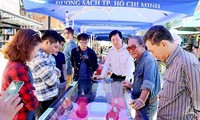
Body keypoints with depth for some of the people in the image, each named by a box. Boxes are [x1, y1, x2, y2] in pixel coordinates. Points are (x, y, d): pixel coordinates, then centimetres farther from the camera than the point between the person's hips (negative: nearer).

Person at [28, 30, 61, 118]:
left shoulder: (48, 56, 7)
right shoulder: (37, 58, -25)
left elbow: (53, 70, 18)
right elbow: (52, 80, -25)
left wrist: (56, 72, -4)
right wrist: (55, 76, -3)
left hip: (52, 96, 9)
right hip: (44, 101, -9)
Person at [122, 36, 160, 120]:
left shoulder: (149, 60, -23)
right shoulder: (139, 61, 11)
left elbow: (148, 83, -39)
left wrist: (141, 100, -50)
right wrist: (131, 85, 12)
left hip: (147, 104, -10)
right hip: (141, 103, 10)